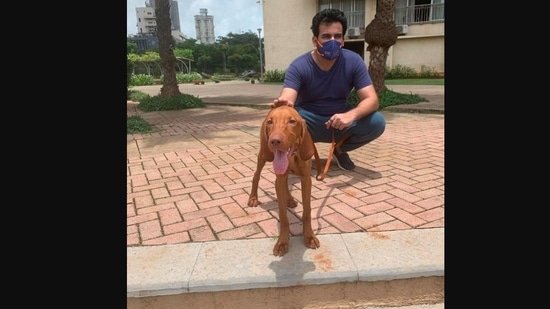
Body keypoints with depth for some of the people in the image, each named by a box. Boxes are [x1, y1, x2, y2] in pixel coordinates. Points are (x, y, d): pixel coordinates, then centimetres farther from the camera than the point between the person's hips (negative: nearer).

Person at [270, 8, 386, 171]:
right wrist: (282, 104, -59)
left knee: (377, 121, -24)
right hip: (308, 124, -2)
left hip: (340, 123, 2)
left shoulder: (354, 61, -13)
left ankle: (340, 149, 6)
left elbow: (371, 100, -19)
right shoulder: (299, 66, -18)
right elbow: (287, 99, -32)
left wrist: (351, 115, -41)